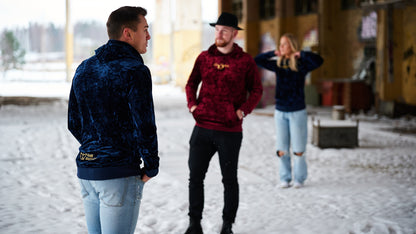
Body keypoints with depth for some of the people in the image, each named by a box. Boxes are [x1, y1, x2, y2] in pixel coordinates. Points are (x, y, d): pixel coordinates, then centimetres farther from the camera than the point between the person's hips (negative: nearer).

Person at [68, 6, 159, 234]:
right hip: (120, 173, -7)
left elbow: (74, 123, 14)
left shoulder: (84, 69, 10)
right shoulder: (135, 71, -13)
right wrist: (151, 167, -4)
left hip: (86, 171, 7)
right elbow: (144, 126, -17)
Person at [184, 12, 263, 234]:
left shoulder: (245, 60, -1)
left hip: (230, 131, -3)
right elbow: (191, 83, 18)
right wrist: (192, 104, 2)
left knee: (229, 180, 8)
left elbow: (256, 89, 5)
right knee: (195, 177, 5)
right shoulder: (204, 57, 7)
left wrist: (243, 110, -8)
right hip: (202, 128, 3)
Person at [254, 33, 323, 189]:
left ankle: (299, 179, 16)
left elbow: (318, 61, -24)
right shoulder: (278, 64, 5)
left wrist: (299, 53, -18)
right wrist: (273, 53, -5)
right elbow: (257, 60, 3)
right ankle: (285, 178, 17)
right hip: (280, 112, 3)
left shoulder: (301, 65, -5)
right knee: (282, 150, 4)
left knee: (298, 150, 0)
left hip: (298, 112, -3)